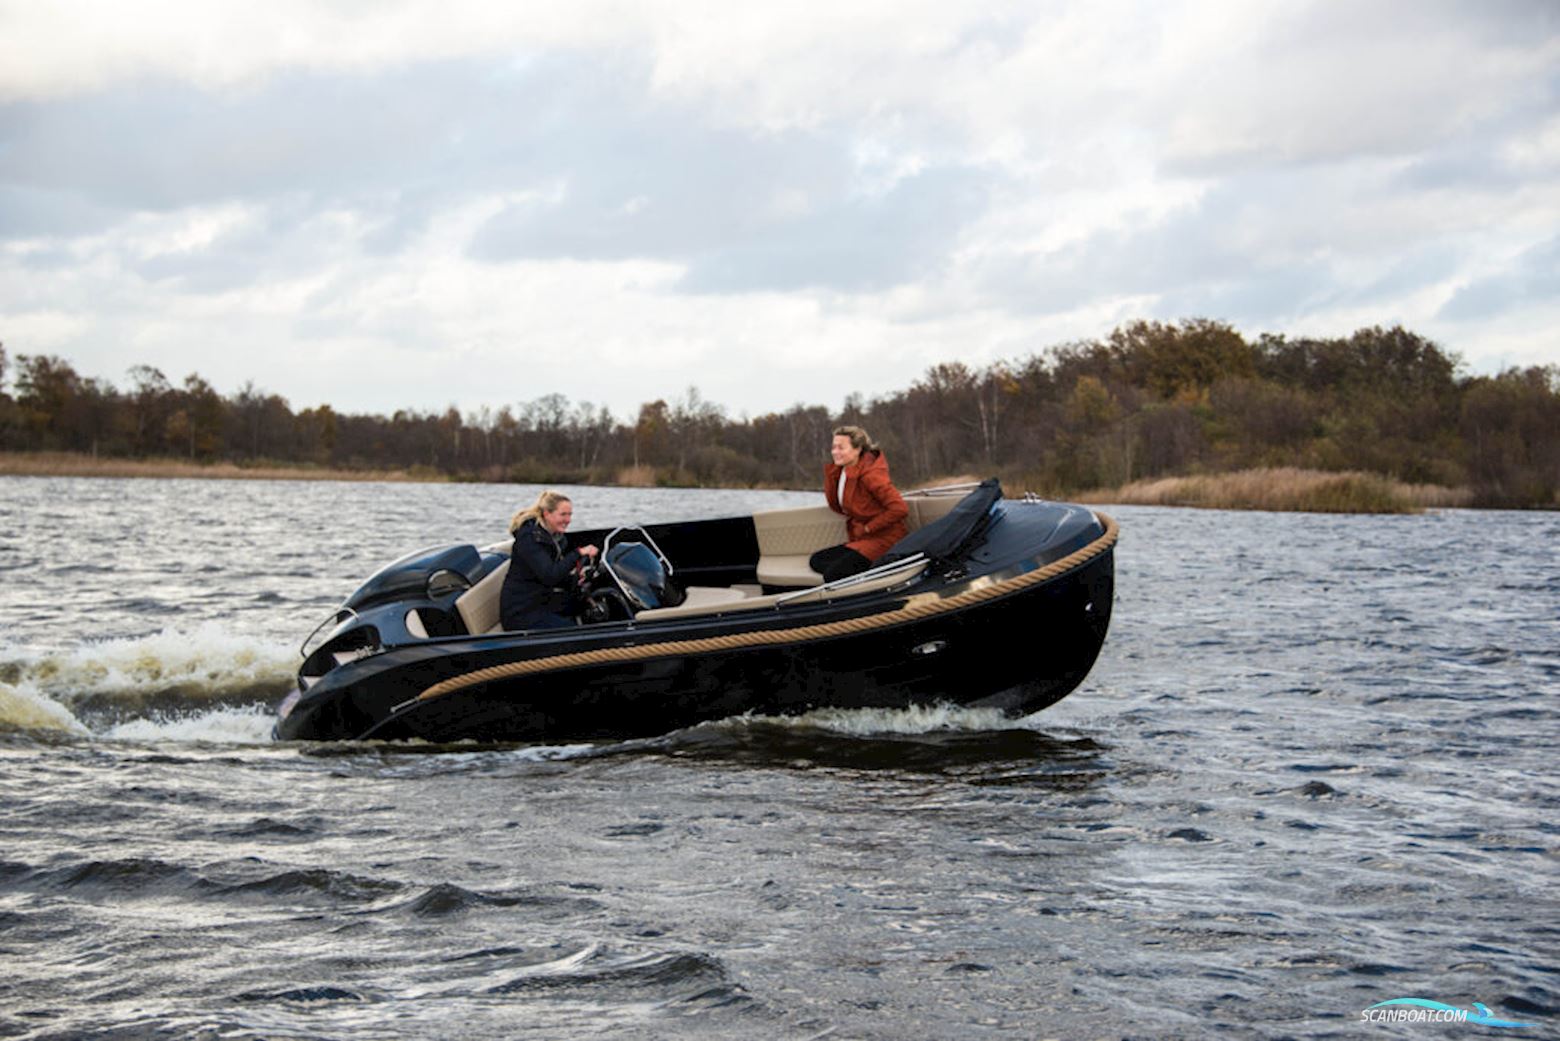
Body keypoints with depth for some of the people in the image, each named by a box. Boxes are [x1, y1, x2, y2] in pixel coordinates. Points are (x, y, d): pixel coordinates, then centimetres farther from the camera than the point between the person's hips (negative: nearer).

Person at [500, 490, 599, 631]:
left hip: (543, 602, 9)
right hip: (521, 612, -9)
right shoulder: (529, 537, -19)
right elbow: (548, 576, -29)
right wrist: (578, 554, -31)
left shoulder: (557, 537, 10)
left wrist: (574, 578, -9)